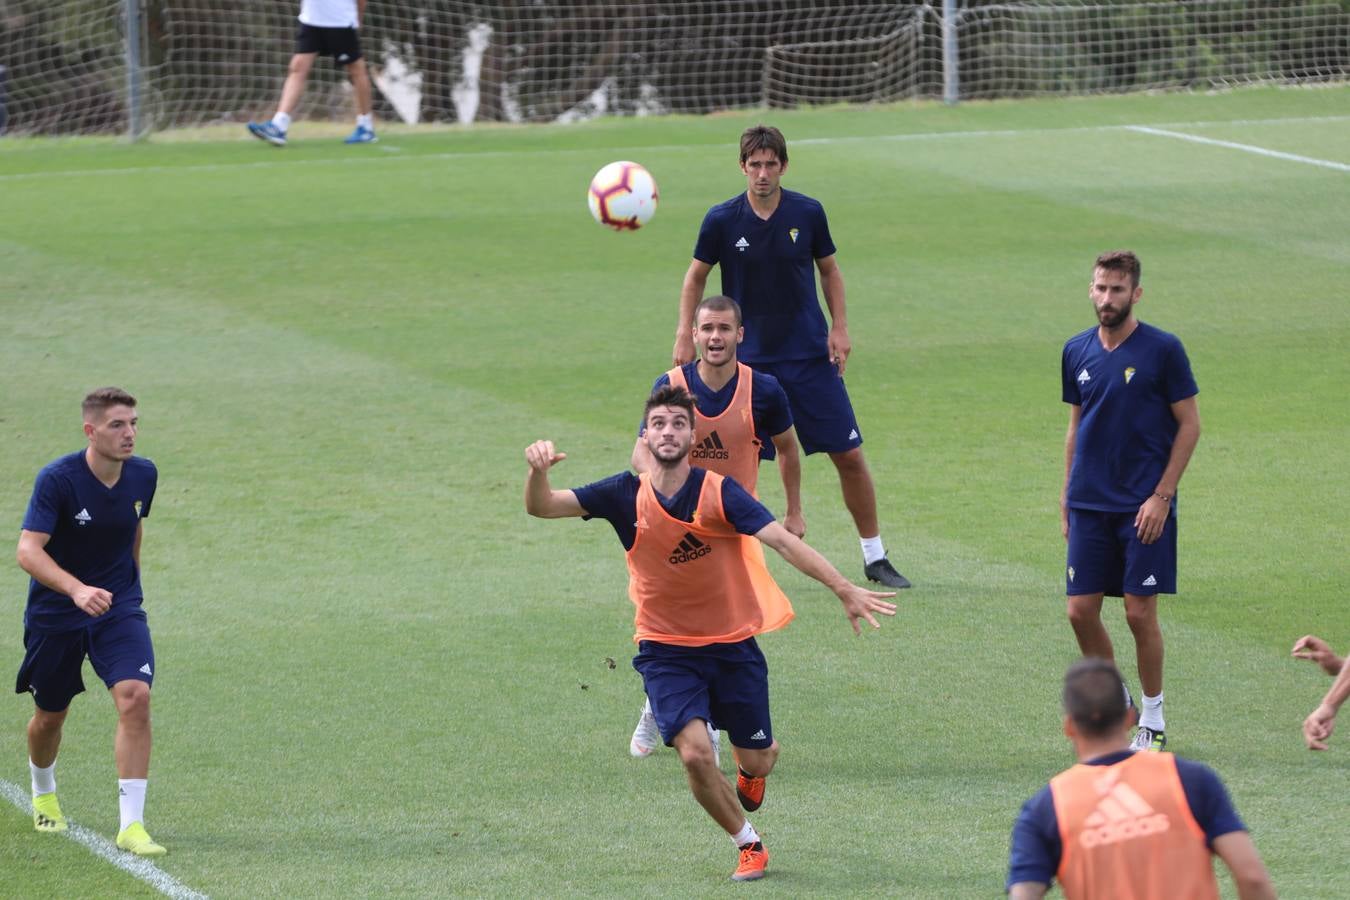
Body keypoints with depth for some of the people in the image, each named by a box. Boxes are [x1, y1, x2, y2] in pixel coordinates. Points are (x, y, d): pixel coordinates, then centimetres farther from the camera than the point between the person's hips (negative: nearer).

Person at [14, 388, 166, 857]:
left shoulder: (143, 475, -5)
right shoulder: (57, 479, -21)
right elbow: (28, 550, -28)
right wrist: (77, 589, -43)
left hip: (119, 608, 2)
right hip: (55, 613, -2)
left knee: (135, 697, -20)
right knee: (51, 716, 13)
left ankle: (131, 825, -18)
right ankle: (43, 795, 47)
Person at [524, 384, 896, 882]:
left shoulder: (719, 491, -14)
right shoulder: (626, 495, -9)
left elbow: (782, 540, -24)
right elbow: (541, 506, -10)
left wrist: (844, 588, -36)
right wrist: (538, 470, -34)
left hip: (733, 645, 0)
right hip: (666, 650, 0)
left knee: (755, 760, 7)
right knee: (695, 753, -19)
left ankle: (752, 772, 48)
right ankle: (749, 844, 7)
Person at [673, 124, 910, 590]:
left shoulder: (808, 213, -4)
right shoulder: (722, 220, -7)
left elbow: (829, 270, 9)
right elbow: (696, 277, 6)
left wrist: (840, 328, -1)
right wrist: (685, 335, -1)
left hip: (811, 355, 1)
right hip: (749, 358, -1)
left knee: (849, 455, 1)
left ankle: (875, 558, 13)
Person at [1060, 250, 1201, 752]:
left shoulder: (1163, 351, -7)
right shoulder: (1077, 352, 7)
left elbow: (1189, 425, -5)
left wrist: (1162, 495, -12)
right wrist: (1067, 495, 13)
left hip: (1144, 506, -5)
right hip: (1089, 504, 5)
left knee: (1140, 613, -4)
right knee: (1081, 611, 2)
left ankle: (1153, 720, 11)